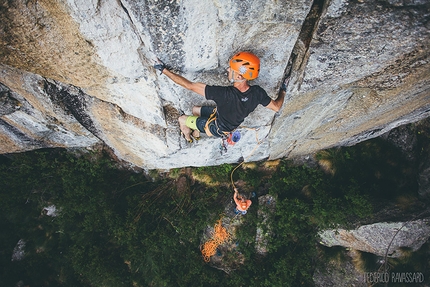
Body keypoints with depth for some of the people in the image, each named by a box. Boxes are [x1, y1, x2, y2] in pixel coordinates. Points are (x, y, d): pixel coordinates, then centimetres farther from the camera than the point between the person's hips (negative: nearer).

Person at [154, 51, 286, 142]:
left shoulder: (224, 94, -46)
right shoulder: (257, 93, -29)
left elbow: (190, 86, -41)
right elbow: (276, 107, -12)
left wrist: (164, 70, -32)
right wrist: (282, 92, 9)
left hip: (217, 128, -6)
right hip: (232, 122, 6)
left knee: (182, 119, 15)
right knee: (195, 109, 26)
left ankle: (187, 138, 48)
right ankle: (197, 134, 54)